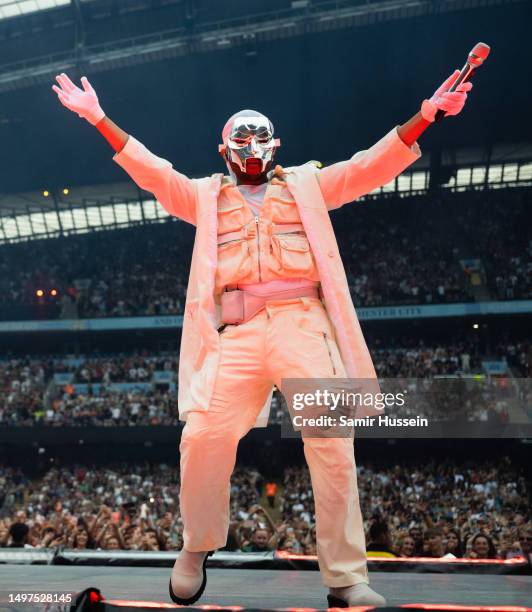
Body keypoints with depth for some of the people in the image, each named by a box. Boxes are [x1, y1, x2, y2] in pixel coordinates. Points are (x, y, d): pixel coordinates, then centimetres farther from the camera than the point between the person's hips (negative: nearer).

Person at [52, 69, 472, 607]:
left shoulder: (306, 184, 21)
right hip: (236, 332, 0)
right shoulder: (207, 196, 23)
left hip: (303, 322, 0)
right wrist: (100, 120, 3)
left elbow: (370, 165, 13)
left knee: (332, 447, -7)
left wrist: (425, 114, 2)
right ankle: (197, 548, 13)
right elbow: (154, 173, 13)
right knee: (203, 438, -13)